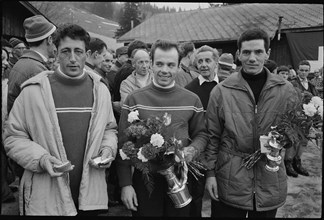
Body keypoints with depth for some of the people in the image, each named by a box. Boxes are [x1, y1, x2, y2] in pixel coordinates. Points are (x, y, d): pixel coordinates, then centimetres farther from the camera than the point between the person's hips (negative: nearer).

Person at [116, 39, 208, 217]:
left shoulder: (192, 100, 2)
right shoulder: (134, 99, -4)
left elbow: (201, 134, 10)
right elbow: (124, 144, -4)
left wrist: (192, 150, -13)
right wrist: (126, 184, -7)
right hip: (144, 177, -1)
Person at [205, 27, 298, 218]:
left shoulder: (286, 90, -2)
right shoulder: (221, 91, -6)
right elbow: (212, 136, -1)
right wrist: (210, 172, -3)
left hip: (270, 183, 2)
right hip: (229, 182, -1)